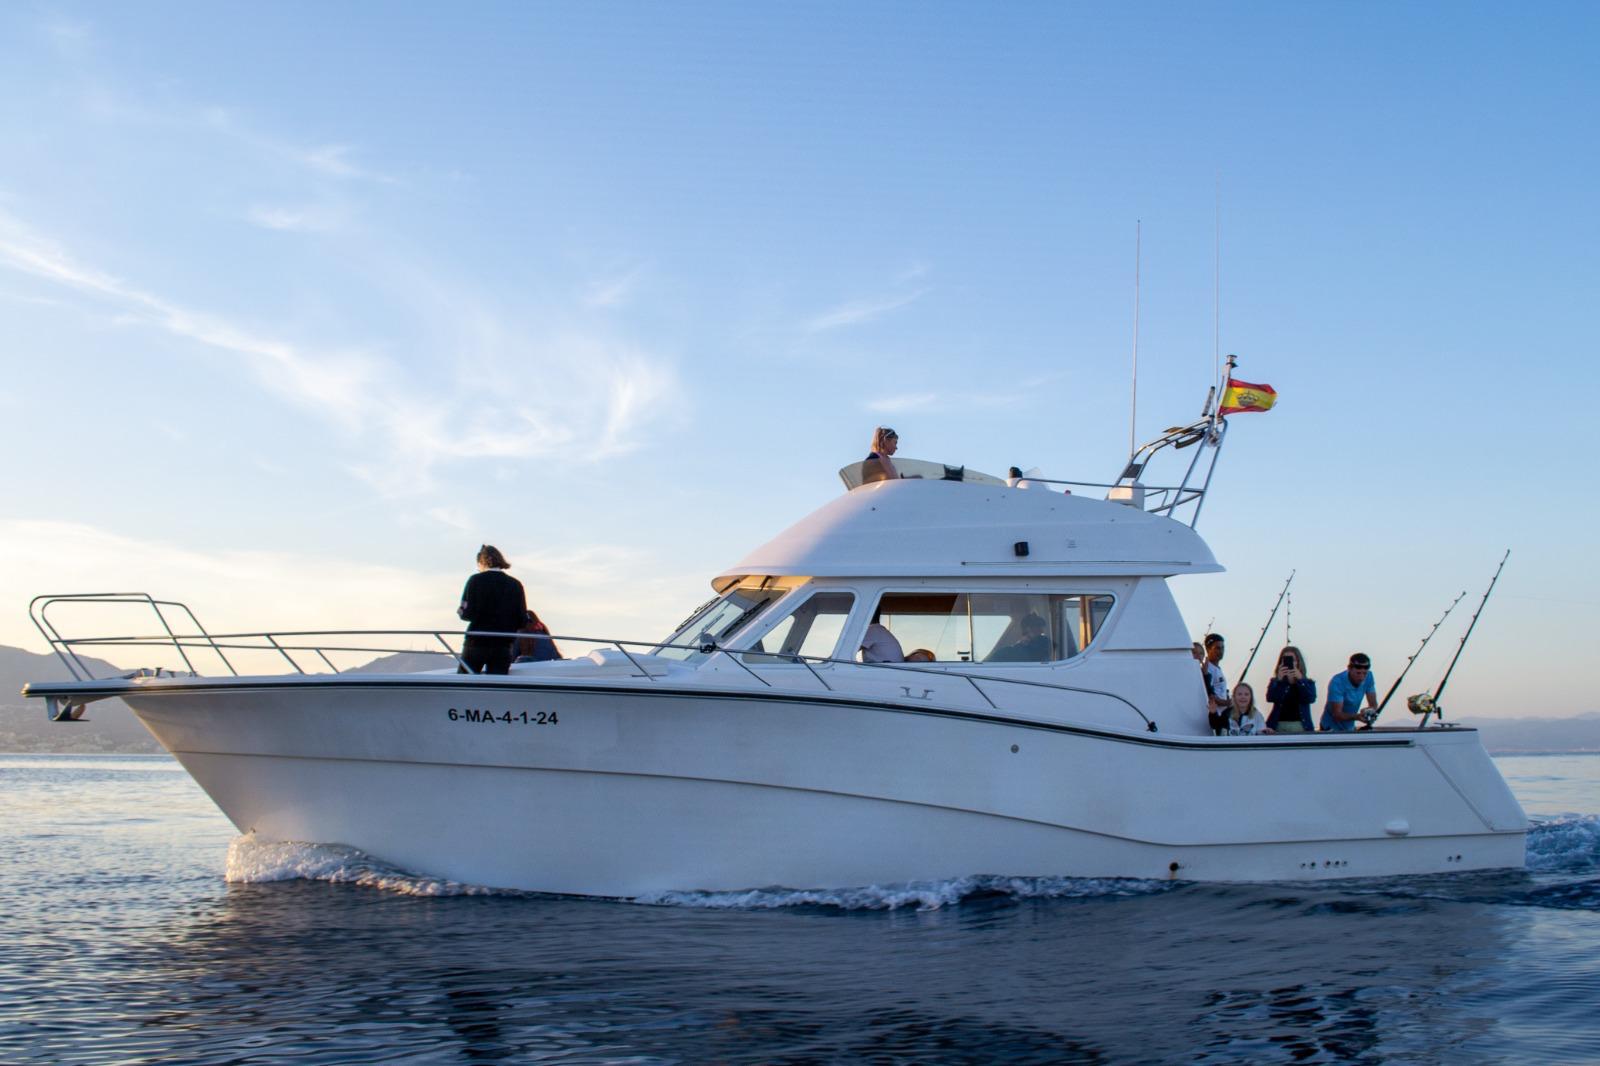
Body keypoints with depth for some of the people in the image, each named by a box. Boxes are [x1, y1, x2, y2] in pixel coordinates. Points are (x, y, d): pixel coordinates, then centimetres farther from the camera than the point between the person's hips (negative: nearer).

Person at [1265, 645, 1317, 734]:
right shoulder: (1276, 683, 10)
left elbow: (1311, 699, -7)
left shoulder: (1308, 683, 12)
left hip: (1301, 727, 1)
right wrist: (1279, 679, -21)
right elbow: (1270, 698, -8)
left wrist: (1300, 679, -17)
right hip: (1280, 726, -1)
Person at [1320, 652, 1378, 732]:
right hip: (1331, 729, -5)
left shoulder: (1368, 677, -11)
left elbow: (1373, 704, -6)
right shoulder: (1337, 683, -27)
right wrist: (1357, 717, -45)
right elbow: (1337, 714, -28)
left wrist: (1369, 711, -30)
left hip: (1350, 728, 6)